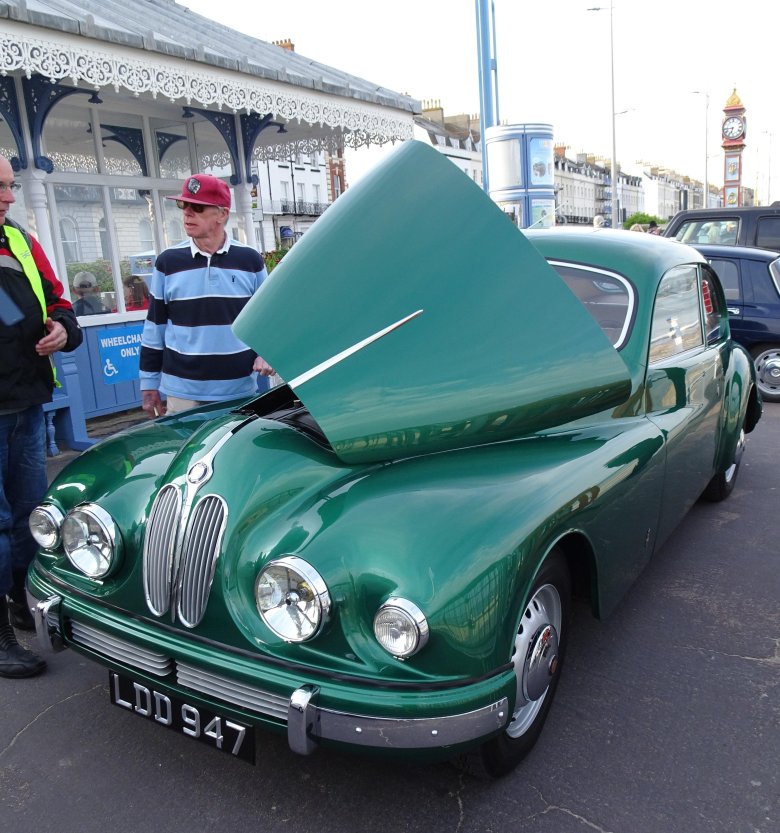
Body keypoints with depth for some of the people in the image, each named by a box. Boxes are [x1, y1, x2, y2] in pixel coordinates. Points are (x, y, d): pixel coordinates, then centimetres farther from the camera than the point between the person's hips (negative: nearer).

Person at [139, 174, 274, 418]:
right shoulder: (168, 262, 2)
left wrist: (266, 353, -5)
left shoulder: (250, 260, 2)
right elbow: (155, 326, 6)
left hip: (240, 391, 0)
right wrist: (149, 384, 6)